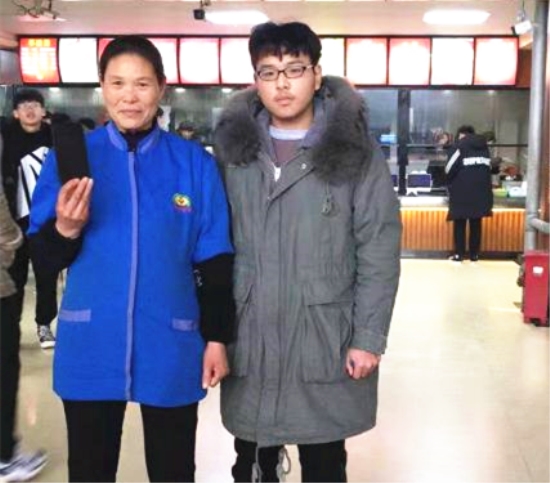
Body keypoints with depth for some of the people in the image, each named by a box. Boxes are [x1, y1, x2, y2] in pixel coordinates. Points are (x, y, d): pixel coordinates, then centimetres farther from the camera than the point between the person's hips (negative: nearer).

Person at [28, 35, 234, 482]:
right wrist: (66, 229, -20)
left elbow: (214, 260, 2)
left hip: (170, 348, 0)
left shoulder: (194, 163, -1)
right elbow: (46, 257, 1)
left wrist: (217, 338, 0)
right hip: (90, 347, 0)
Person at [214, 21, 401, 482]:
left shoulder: (355, 149, -5)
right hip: (249, 339, 3)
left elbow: (379, 249, -6)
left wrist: (369, 337, -10)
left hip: (326, 339, -2)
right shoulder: (233, 146, 3)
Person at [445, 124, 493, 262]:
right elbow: (488, 167, 11)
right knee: (476, 222, 9)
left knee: (460, 222, 3)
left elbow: (450, 168, -6)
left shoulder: (460, 145, -1)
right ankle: (474, 254, 11)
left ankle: (459, 253, 2)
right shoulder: (483, 145, 15)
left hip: (462, 190, -4)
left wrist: (450, 185, 9)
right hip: (482, 190, 4)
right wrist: (484, 184, 16)